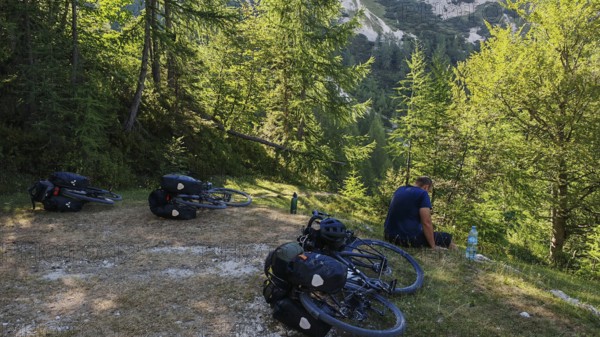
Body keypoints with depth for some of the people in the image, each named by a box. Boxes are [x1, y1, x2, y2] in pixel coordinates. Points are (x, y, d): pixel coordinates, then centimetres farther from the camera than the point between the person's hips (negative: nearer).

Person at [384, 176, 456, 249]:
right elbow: (426, 222, -17)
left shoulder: (399, 190, 12)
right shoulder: (422, 194, -10)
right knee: (448, 238, 5)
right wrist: (433, 246, -8)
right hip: (408, 238, -8)